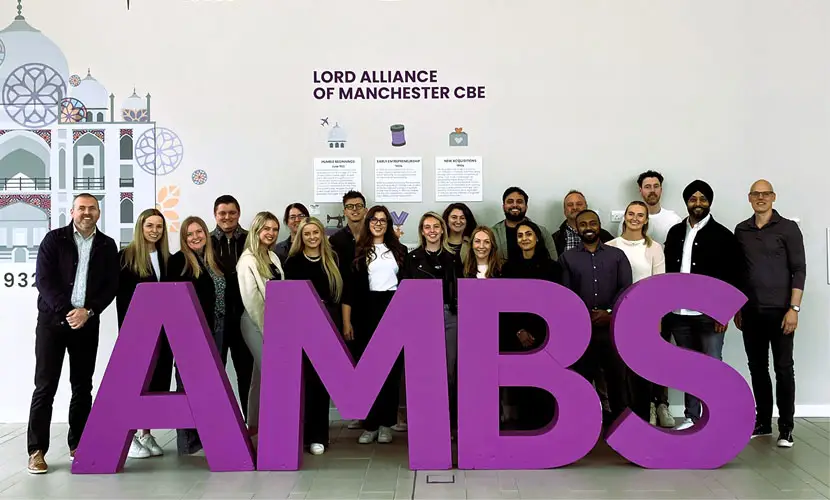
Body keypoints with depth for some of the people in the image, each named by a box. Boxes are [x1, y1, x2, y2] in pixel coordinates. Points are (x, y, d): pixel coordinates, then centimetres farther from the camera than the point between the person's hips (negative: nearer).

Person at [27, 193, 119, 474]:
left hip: (87, 322, 2)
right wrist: (66, 311, -16)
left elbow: (111, 286, 2)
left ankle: (77, 445, 17)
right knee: (45, 386, -2)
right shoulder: (54, 239, 1)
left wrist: (88, 311, -12)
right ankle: (36, 450, 4)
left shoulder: (107, 246, 7)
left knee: (83, 386, 6)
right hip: (52, 320, -2)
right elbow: (43, 280, -7)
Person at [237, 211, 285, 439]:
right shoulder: (247, 260, -11)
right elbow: (251, 299, -15)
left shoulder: (273, 258, 12)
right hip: (257, 324, -7)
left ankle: (255, 424, 23)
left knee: (263, 374, 13)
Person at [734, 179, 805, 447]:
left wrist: (793, 308, -13)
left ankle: (785, 428, 9)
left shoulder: (788, 228, -3)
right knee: (757, 367, 10)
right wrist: (737, 308, 11)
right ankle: (762, 421, 21)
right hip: (751, 312, 4)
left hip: (779, 310, -4)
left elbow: (799, 269, -6)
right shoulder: (741, 230, 8)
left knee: (783, 369, 1)